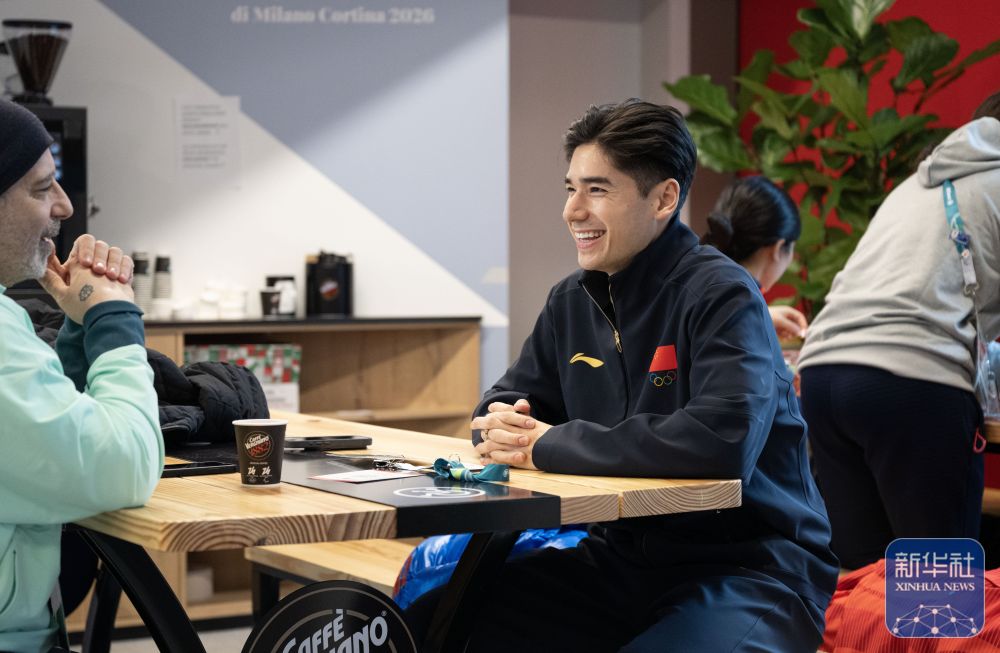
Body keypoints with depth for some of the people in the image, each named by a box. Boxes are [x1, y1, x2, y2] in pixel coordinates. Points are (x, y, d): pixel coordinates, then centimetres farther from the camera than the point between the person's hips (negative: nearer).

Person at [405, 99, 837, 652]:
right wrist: (504, 427, -9)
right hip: (623, 560, 6)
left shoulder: (721, 296, -14)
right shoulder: (572, 301, 8)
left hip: (747, 566, -6)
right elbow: (507, 402, 18)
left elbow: (724, 439, -31)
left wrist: (550, 445, -24)